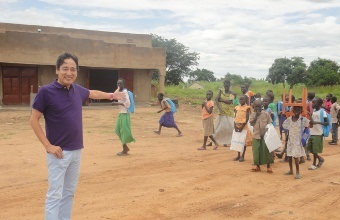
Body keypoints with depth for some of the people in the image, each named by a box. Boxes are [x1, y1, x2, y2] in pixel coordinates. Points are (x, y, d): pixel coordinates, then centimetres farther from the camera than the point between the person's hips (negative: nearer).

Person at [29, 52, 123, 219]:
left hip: (76, 150, 6)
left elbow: (92, 93, 27)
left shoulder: (78, 89, 5)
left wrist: (111, 95, 40)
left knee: (69, 192, 15)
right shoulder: (46, 91, -12)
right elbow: (33, 120, -9)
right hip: (59, 152, -6)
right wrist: (48, 146, -14)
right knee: (55, 195, -3)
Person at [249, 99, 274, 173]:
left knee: (266, 150, -2)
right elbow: (251, 123, -7)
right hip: (256, 135, 2)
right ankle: (257, 165, 19)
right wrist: (256, 116, -13)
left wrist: (265, 131, -11)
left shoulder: (265, 114, -2)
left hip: (265, 135, -2)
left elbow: (269, 124, 1)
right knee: (256, 151, 5)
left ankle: (268, 166, 10)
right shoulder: (252, 114, 3)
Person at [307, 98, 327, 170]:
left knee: (315, 149, 0)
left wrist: (317, 122, -28)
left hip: (318, 133, -7)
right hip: (312, 133, 7)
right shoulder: (313, 112, 9)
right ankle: (320, 159, 30)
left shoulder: (322, 112, -12)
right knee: (310, 148, 10)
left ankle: (314, 164, 16)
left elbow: (326, 123, -17)